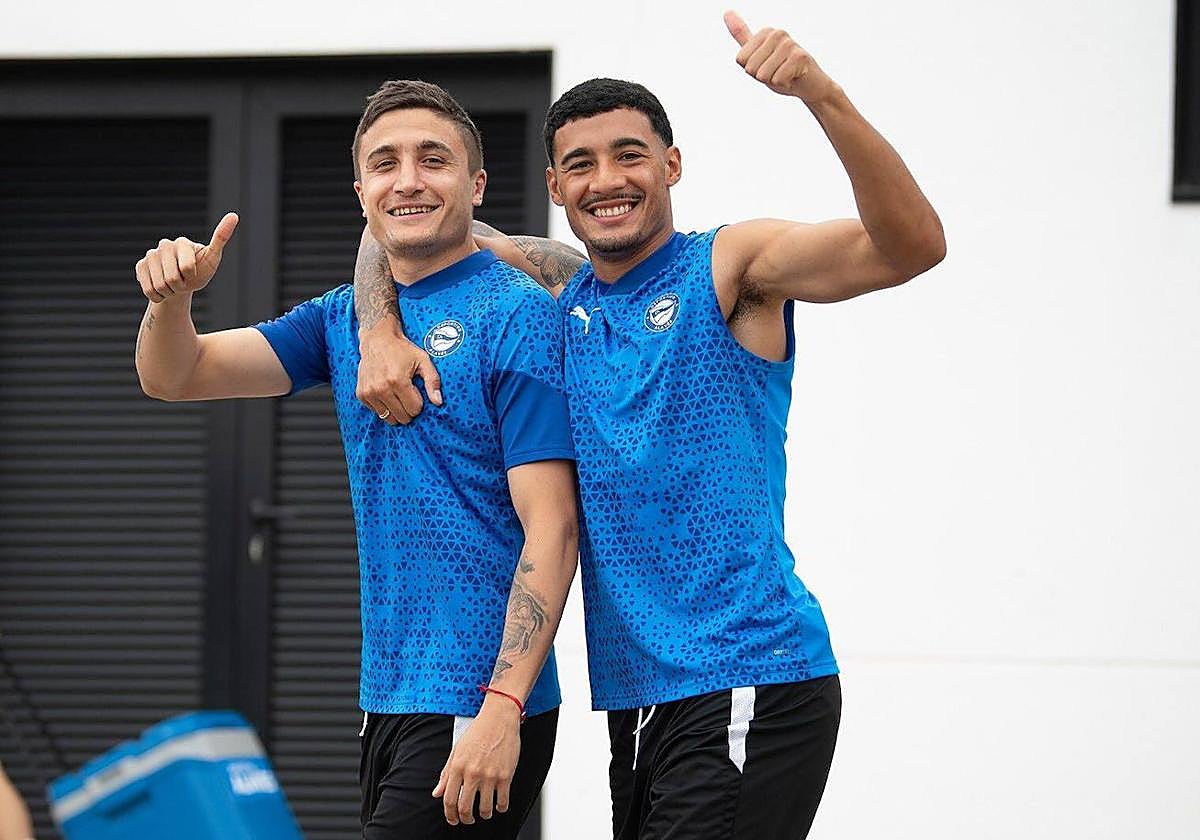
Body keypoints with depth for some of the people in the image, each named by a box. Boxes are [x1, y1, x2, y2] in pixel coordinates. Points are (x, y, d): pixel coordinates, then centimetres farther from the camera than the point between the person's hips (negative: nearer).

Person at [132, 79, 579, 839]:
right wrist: (172, 299, -14)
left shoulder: (518, 314, -9)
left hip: (476, 713, -7)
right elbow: (175, 377, 10)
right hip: (388, 694, 7)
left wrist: (502, 709, -23)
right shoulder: (344, 319, 14)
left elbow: (552, 527, -15)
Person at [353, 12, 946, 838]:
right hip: (637, 696, 7)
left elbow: (909, 247, -20)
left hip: (749, 685, -7)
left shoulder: (729, 266, -4)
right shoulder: (561, 295, 12)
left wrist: (824, 96, -34)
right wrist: (381, 335, 2)